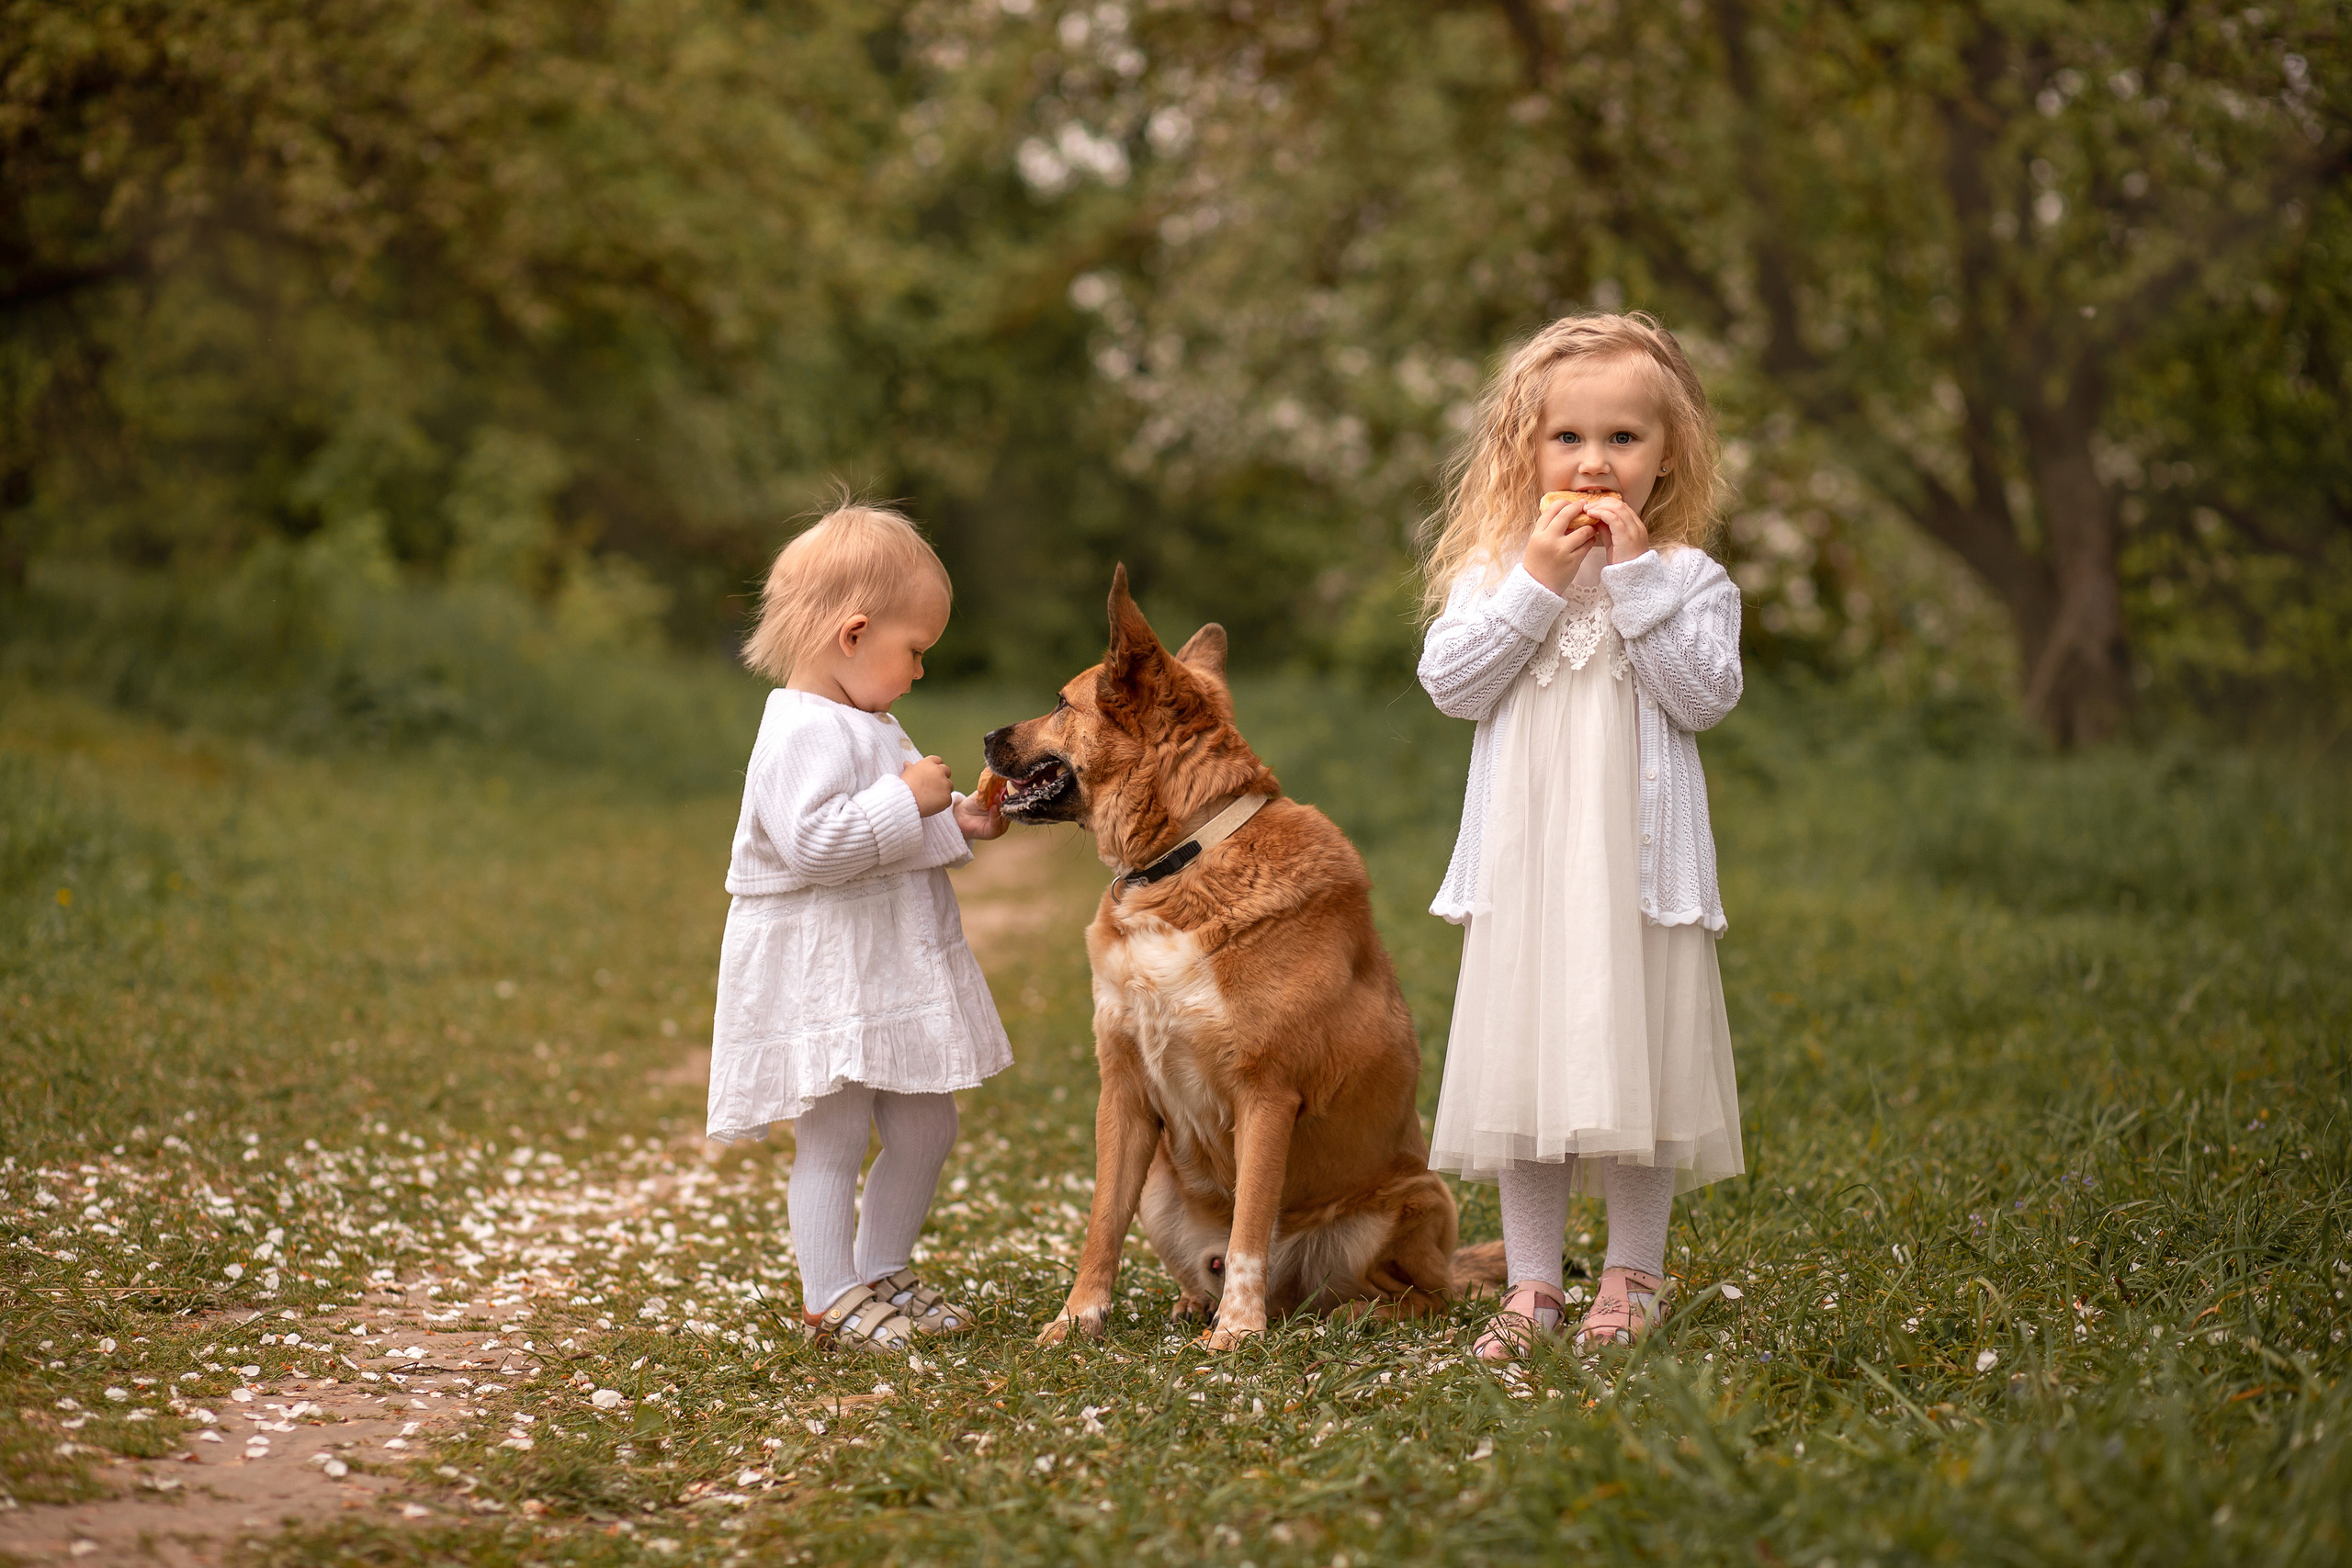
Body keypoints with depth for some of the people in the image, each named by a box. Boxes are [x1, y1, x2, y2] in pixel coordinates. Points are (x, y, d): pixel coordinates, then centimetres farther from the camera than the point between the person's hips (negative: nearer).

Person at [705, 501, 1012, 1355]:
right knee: (832, 1139, -2)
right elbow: (813, 843, -29)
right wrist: (907, 800, -23)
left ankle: (882, 1273, 29)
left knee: (925, 1127, 15)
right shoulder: (803, 731, -19)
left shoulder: (865, 725, 16)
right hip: (821, 980, -10)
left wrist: (957, 823, 11)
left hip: (893, 975, 10)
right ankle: (831, 1298, 9)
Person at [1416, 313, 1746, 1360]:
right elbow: (1450, 682, -6)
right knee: (1521, 1063, 5)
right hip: (1524, 858, 2)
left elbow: (1705, 695, -11)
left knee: (1636, 1057, 3)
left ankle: (1633, 1276, 17)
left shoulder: (1687, 575, 1)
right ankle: (1532, 1284, 14)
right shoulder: (1494, 566, 5)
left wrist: (1635, 577, -14)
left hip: (1638, 856, -1)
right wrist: (1538, 581, -12)